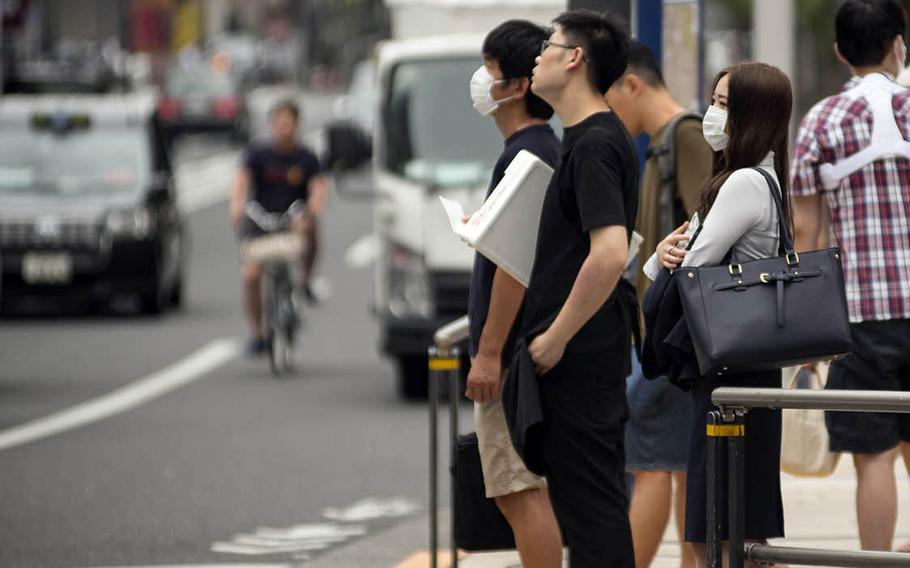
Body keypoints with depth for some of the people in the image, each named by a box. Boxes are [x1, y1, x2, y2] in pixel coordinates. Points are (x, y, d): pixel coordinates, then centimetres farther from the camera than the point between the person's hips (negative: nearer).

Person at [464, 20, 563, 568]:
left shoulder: (524, 157, -15)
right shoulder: (551, 151, 16)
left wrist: (489, 352, -21)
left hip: (514, 357, -10)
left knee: (521, 494, -10)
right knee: (534, 493, 13)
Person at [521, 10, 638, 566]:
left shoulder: (595, 145, -17)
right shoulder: (593, 138, 15)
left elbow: (610, 252, -27)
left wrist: (556, 337, -21)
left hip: (579, 353, -10)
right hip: (591, 349, 10)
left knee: (590, 498, -8)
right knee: (591, 496, 13)